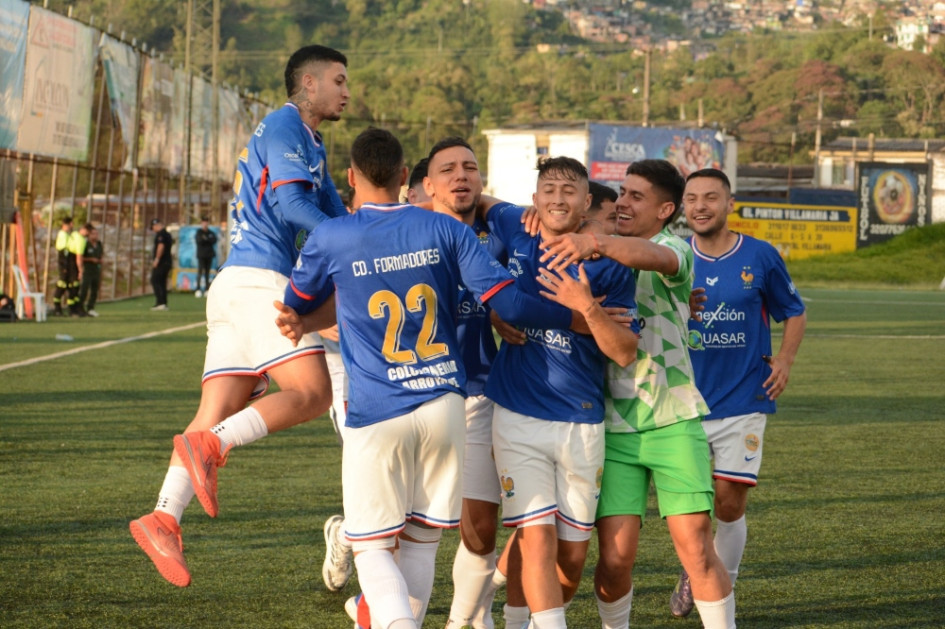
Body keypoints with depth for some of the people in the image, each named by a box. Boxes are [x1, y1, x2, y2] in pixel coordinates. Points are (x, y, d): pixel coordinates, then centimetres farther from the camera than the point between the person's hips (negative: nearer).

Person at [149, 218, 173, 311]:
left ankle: (160, 303, -17)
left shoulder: (160, 234, -11)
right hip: (167, 262, 9)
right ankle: (164, 303, 10)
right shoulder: (168, 234, 19)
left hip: (160, 262, -9)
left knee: (155, 281, -8)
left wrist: (157, 259, -21)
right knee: (162, 283, 12)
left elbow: (161, 246, -24)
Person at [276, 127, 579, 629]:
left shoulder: (330, 240, -3)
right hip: (444, 406, 2)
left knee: (371, 547, 2)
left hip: (376, 415, -2)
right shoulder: (445, 230, 2)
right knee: (422, 541, 14)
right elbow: (507, 303, -4)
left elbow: (297, 306, 15)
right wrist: (578, 317, 7)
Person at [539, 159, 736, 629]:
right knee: (615, 557, -5)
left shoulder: (675, 250, -6)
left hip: (673, 420, -3)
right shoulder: (603, 254, 10)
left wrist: (595, 243, -49)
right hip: (613, 426, 3)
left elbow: (653, 256, -30)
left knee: (695, 547, -9)